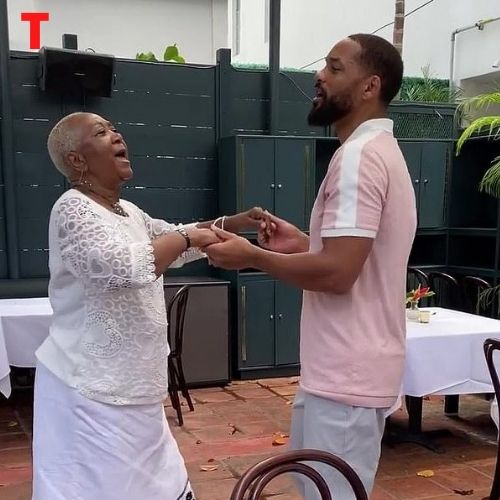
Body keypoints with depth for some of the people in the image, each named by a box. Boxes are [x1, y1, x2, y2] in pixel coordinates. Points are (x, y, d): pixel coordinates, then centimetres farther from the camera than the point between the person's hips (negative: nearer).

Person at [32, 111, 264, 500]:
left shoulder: (129, 213, 11)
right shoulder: (73, 209, -16)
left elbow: (176, 241, 25)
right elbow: (126, 266, -32)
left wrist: (233, 223, 12)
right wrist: (188, 237, -19)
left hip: (130, 386, 9)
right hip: (91, 390, -9)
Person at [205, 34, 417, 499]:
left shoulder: (358, 156, -19)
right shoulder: (378, 151, 16)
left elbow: (338, 272, -26)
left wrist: (253, 256, -14)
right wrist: (302, 243, 10)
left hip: (346, 373, -11)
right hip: (349, 366, 11)